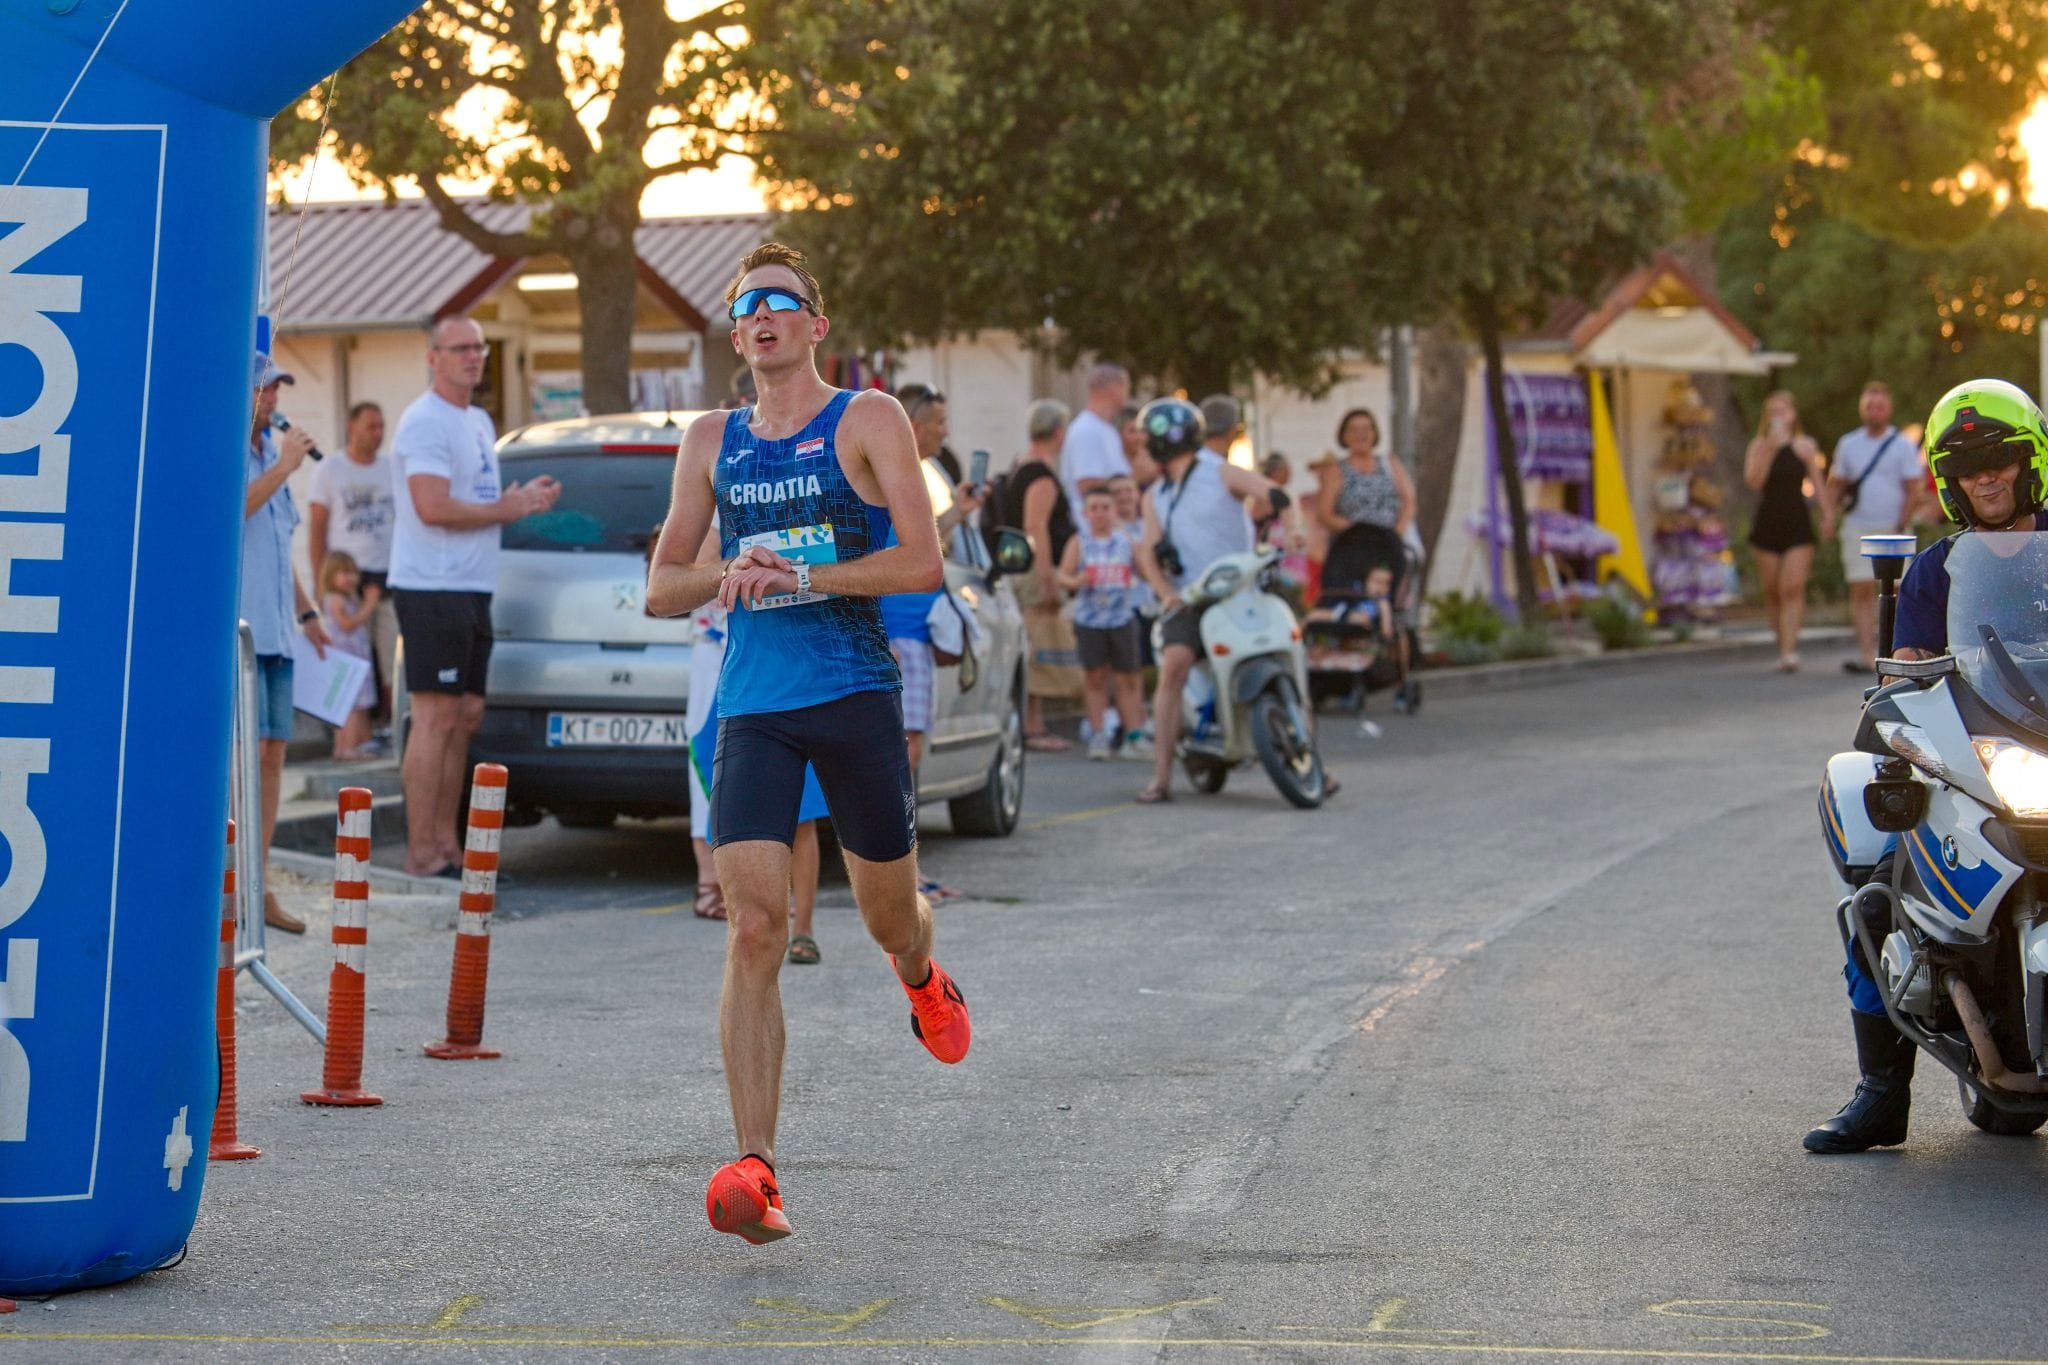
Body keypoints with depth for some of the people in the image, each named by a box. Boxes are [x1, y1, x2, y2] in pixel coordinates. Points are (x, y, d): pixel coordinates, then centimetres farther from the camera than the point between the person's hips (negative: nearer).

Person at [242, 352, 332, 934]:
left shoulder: (269, 452, 20)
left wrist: (306, 613, 29)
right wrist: (283, 467, -18)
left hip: (273, 634, 8)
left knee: (272, 754, 6)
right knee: (247, 750, -14)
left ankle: (258, 888, 10)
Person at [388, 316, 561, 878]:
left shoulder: (479, 422, 20)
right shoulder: (425, 422, -11)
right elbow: (433, 507, -21)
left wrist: (524, 498, 7)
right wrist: (504, 510, -10)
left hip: (472, 588, 10)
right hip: (432, 588, -10)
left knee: (466, 716, 11)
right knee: (437, 717, -10)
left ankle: (445, 843, 16)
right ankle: (421, 853, -9)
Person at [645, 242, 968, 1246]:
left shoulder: (867, 421, 0)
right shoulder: (711, 441, 12)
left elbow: (922, 565, -10)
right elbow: (661, 588, 15)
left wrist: (798, 576, -17)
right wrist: (726, 574, -7)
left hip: (858, 694, -2)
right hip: (753, 705, 2)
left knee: (890, 916, 13)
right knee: (753, 930, -13)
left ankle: (923, 977, 52)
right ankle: (754, 1168, -17)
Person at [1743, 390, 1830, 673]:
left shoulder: (1804, 446, 6)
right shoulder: (1758, 447, 4)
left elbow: (1817, 481, 9)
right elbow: (1753, 480, -10)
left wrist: (1827, 514, 1)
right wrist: (1770, 450, -16)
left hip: (1798, 524, -1)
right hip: (1767, 523, 1)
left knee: (1793, 588, -13)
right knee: (1772, 591, 5)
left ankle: (1789, 651, -19)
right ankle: (1784, 646, 19)